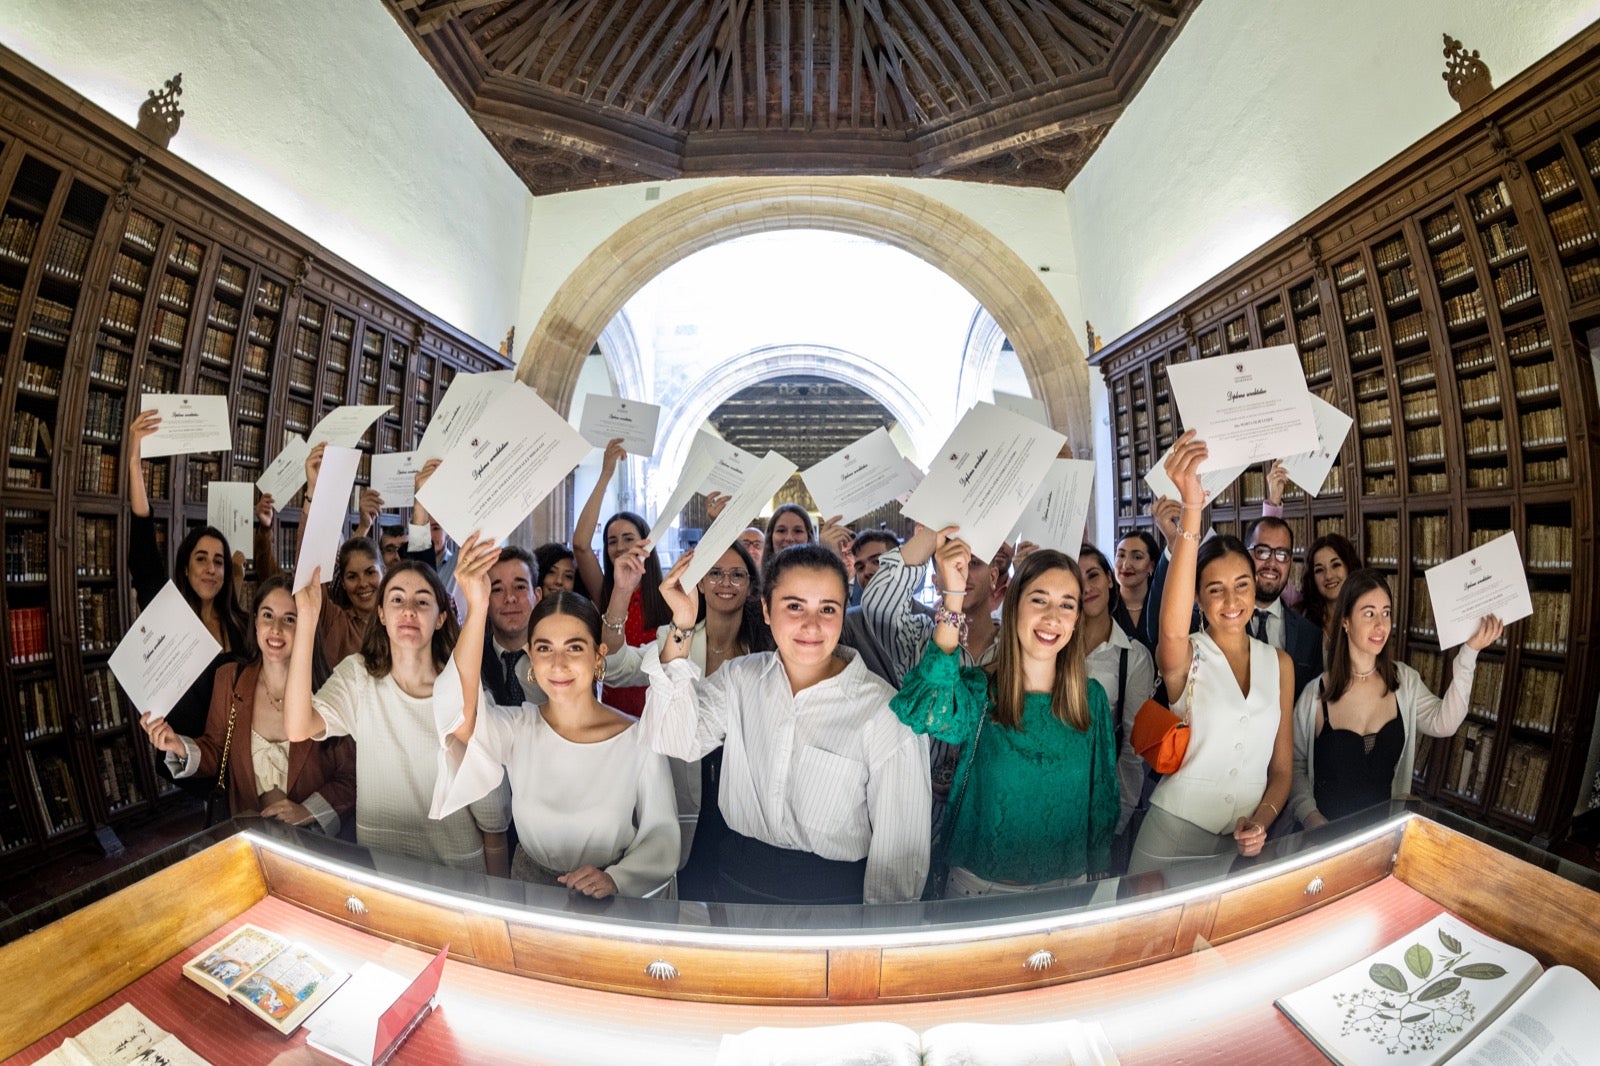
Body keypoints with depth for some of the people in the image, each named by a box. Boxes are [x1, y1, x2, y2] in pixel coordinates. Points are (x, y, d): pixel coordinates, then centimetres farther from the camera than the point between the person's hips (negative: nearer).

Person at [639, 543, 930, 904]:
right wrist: (681, 627, -25)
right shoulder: (739, 678, -7)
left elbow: (901, 842, -13)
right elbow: (673, 741, -20)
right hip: (737, 881, 4)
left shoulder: (885, 712, -20)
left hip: (834, 892, -3)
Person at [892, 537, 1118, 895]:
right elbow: (928, 713, -43)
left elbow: (1102, 795, 4)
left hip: (1067, 883, 3)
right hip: (980, 884, -2)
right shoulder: (977, 693, -19)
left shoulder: (1092, 698, -8)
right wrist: (953, 601, -46)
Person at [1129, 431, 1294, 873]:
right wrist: (1191, 510, -47)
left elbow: (1282, 767, 8)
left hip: (1246, 843, 4)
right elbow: (1172, 629, -38)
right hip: (1174, 834, -3)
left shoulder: (1279, 664, 2)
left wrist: (1261, 820, -12)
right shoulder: (1185, 657, -11)